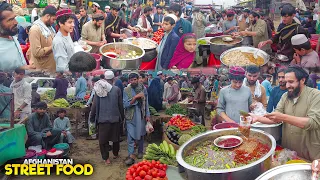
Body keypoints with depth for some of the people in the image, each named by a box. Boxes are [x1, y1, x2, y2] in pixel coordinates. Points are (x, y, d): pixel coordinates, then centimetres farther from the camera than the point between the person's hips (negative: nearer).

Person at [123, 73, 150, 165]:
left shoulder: (143, 88, 0)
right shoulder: (126, 90, -6)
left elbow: (146, 103, 6)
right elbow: (125, 104, -13)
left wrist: (147, 115, 5)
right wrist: (135, 97, -21)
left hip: (141, 115, 2)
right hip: (130, 116, -2)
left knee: (140, 134, 14)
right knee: (130, 136, -6)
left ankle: (140, 151, 32)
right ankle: (131, 156, -3)